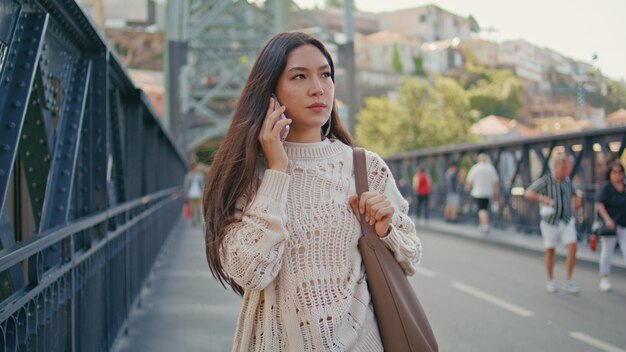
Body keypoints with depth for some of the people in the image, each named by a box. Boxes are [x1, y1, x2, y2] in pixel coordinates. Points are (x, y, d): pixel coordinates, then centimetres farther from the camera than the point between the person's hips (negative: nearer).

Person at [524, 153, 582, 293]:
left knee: (572, 248, -10)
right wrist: (542, 198, -33)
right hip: (550, 222, -3)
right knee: (550, 251, 8)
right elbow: (528, 193, -17)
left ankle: (569, 281, 0)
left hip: (567, 221, 3)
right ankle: (550, 281, 24)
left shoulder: (567, 180, 1)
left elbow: (574, 193, 21)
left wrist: (577, 200, 0)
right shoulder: (545, 180, -14)